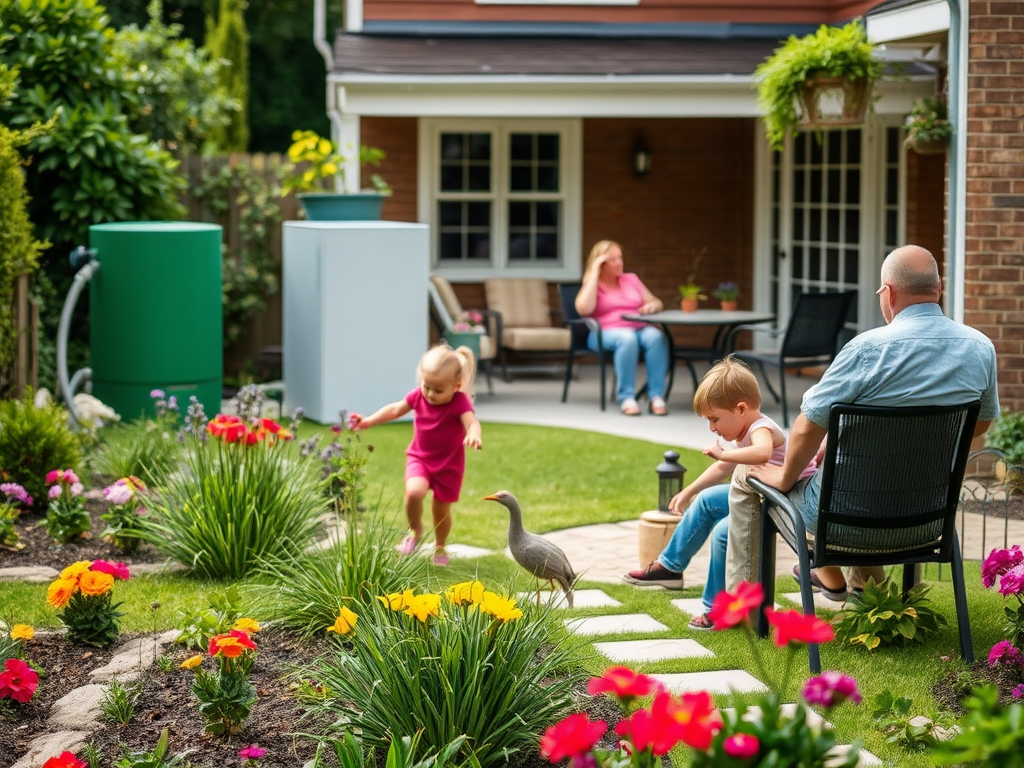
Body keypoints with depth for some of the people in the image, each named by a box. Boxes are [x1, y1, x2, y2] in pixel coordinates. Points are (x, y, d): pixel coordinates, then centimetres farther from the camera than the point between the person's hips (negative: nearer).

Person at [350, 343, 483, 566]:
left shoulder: (459, 403, -24)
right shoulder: (419, 396, -11)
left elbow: (471, 422, -42)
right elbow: (395, 409, 6)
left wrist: (474, 435, -66)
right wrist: (368, 421, 4)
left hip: (449, 464, -2)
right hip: (419, 458, 2)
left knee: (441, 509, 11)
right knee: (414, 492, -25)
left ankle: (439, 547, 40)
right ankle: (415, 531, 5)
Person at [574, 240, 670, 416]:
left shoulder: (631, 279, 20)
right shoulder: (592, 284, 7)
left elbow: (656, 302, 21)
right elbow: (584, 309, -15)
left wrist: (652, 305, -6)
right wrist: (595, 271, -10)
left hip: (639, 329, 4)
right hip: (606, 333, -4)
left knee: (655, 336, -32)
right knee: (627, 338, -38)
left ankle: (656, 396, -32)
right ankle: (626, 397, -33)